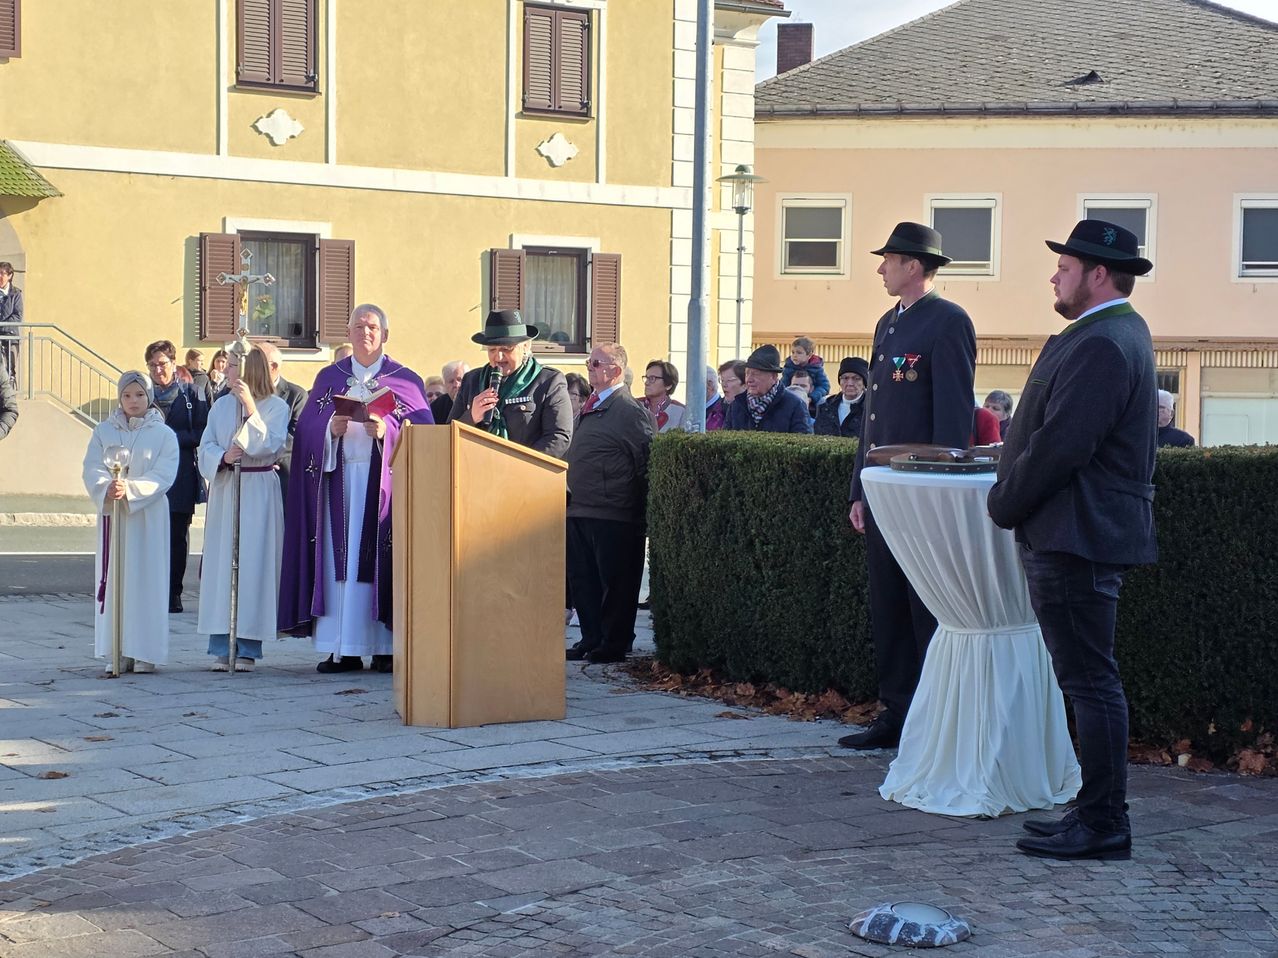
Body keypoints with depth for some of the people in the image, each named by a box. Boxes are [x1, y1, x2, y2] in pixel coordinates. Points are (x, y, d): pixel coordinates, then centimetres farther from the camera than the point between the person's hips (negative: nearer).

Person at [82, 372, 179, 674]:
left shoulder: (164, 434, 1)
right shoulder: (103, 431, 8)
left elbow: (164, 475, -9)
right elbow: (92, 470, -1)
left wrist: (131, 489, -23)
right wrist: (106, 489, -21)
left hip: (148, 515, -2)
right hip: (111, 513, 2)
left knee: (147, 578, -2)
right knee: (113, 578, 2)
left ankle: (145, 651, 2)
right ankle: (117, 652, 6)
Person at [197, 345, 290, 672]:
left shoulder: (276, 407, -3)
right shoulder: (221, 406, 10)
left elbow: (268, 445, -15)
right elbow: (206, 447, 7)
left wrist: (250, 407, -19)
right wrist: (223, 457, -14)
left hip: (258, 492, -4)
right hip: (224, 490, 4)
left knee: (252, 564, -4)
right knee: (221, 563, 1)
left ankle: (247, 647, 2)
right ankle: (221, 647, 5)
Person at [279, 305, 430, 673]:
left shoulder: (406, 381, 7)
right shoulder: (329, 378, 14)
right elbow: (306, 429, 7)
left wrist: (387, 430, -18)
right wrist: (331, 429, -13)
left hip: (384, 481, -2)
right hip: (339, 479, 2)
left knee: (381, 559, -6)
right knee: (338, 560, -2)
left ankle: (385, 647, -2)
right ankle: (343, 648, 0)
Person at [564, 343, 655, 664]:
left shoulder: (630, 412, -12)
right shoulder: (589, 407, 16)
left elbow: (648, 462, -14)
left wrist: (641, 509, -12)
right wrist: (572, 498, 16)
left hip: (613, 516, -9)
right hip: (579, 511, 9)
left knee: (615, 582, 1)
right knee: (581, 579, 13)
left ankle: (614, 644, 10)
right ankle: (591, 639, 23)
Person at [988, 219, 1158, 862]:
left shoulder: (1101, 344, -18)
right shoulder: (1119, 333, 18)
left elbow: (1060, 446, -23)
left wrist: (1004, 504, -10)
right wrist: (1013, 495, 16)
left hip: (1075, 537, -11)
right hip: (1078, 534, 11)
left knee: (1090, 681, -6)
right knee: (1089, 680, 13)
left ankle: (1103, 826, -1)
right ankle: (1097, 814, 20)